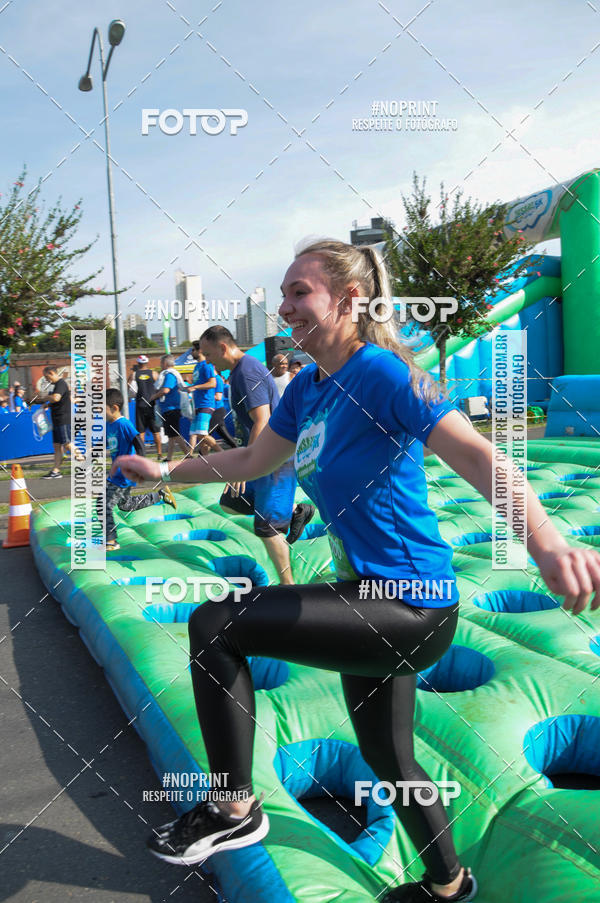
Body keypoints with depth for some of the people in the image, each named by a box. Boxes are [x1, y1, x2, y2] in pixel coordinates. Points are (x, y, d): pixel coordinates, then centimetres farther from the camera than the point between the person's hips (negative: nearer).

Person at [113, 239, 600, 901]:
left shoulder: (380, 373, -18)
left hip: (408, 608, -9)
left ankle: (235, 809, 3)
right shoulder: (306, 388, 8)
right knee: (386, 756, 24)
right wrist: (165, 471, 21)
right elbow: (252, 461, 22)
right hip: (377, 599, 9)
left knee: (212, 624, -14)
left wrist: (545, 541, -47)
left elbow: (474, 455, -31)